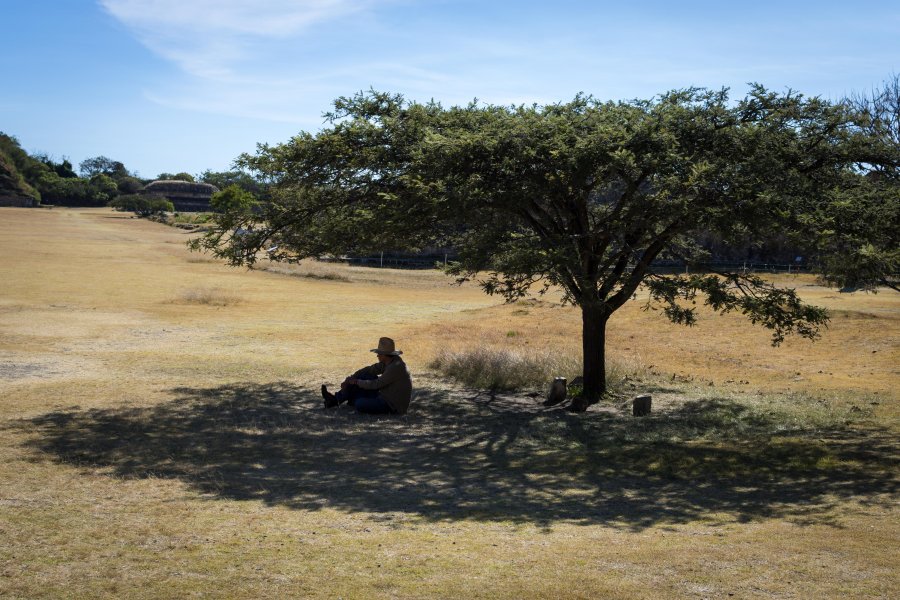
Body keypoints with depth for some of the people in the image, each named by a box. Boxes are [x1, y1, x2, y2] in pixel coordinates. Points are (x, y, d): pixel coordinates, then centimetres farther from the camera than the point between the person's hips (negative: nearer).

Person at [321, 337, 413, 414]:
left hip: (394, 406, -10)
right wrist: (349, 379, -1)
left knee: (360, 404, -25)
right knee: (365, 376, 7)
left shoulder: (396, 367, -25)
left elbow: (376, 384, -21)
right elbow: (369, 370, 7)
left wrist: (356, 382, -8)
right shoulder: (389, 361, 3)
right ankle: (336, 399, 8)